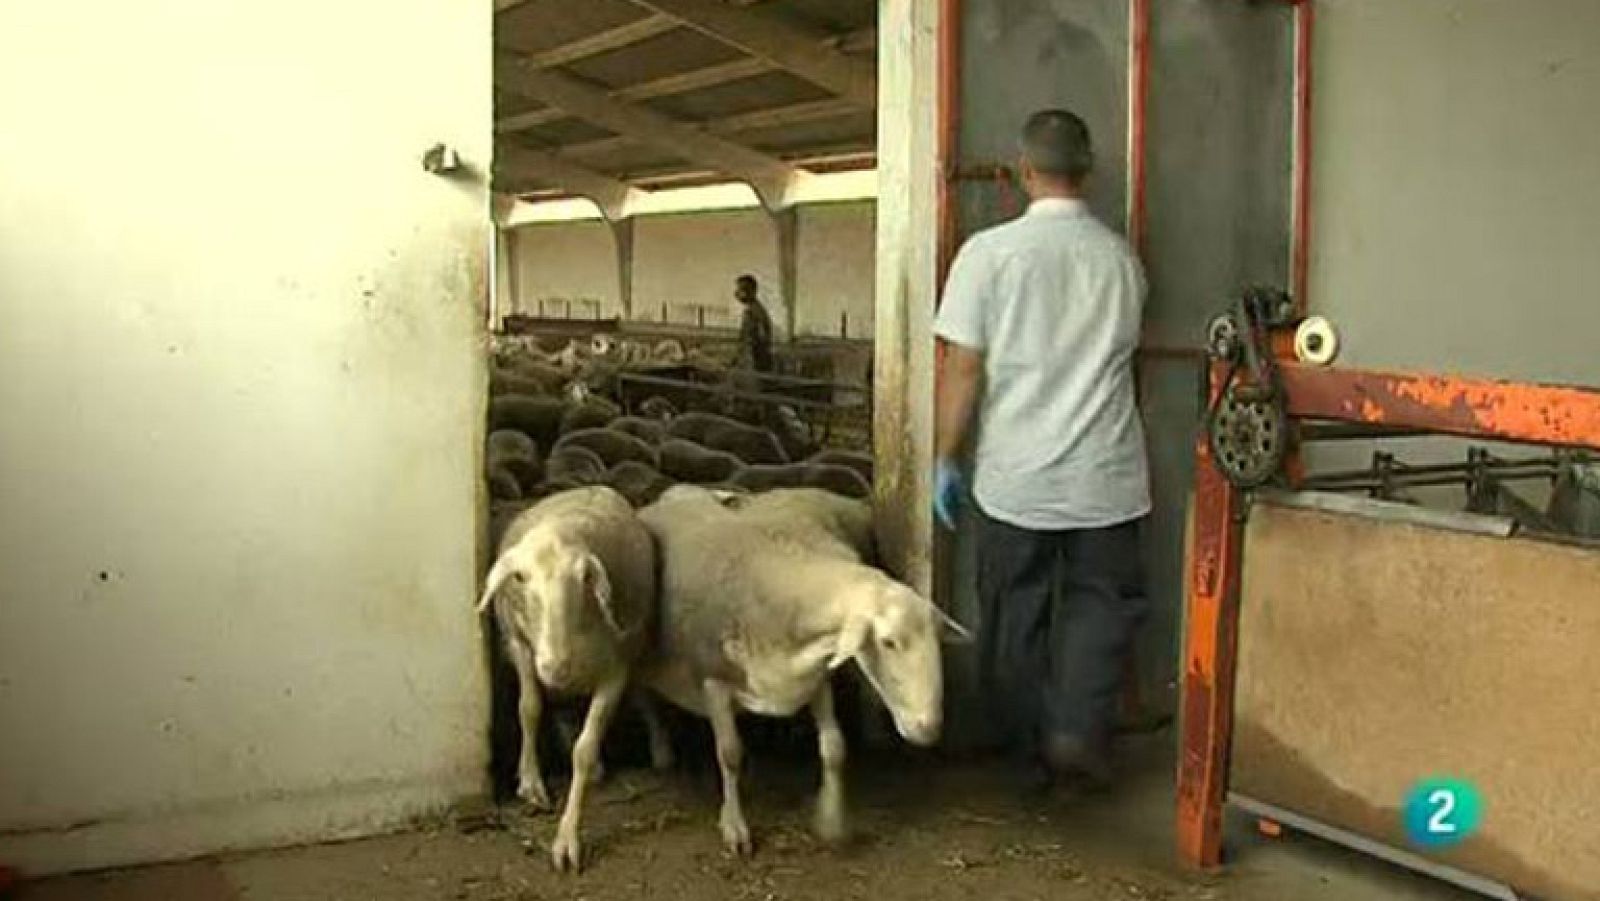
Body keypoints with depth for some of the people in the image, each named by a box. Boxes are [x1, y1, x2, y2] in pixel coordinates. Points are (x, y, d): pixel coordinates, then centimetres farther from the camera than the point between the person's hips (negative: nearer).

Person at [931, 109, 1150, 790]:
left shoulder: (989, 252, -9)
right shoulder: (1121, 257, 1)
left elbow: (962, 369, -8)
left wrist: (946, 460, 0)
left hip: (1015, 478, -1)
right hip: (1106, 478, 2)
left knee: (1015, 617, 12)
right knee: (1099, 602, 15)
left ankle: (1031, 752, 20)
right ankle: (1078, 729, 1)